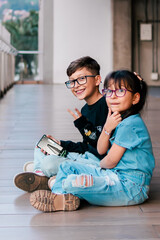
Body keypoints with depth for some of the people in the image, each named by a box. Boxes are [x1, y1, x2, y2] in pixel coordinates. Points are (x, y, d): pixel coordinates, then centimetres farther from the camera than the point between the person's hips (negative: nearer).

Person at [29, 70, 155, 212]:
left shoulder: (130, 125, -19)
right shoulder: (117, 120, 13)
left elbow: (110, 162, -15)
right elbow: (101, 150, 9)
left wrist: (100, 165, 9)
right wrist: (107, 128, -9)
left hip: (130, 186, -11)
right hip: (115, 174, 11)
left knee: (73, 182, -30)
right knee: (67, 166, 14)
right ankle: (57, 197, -2)